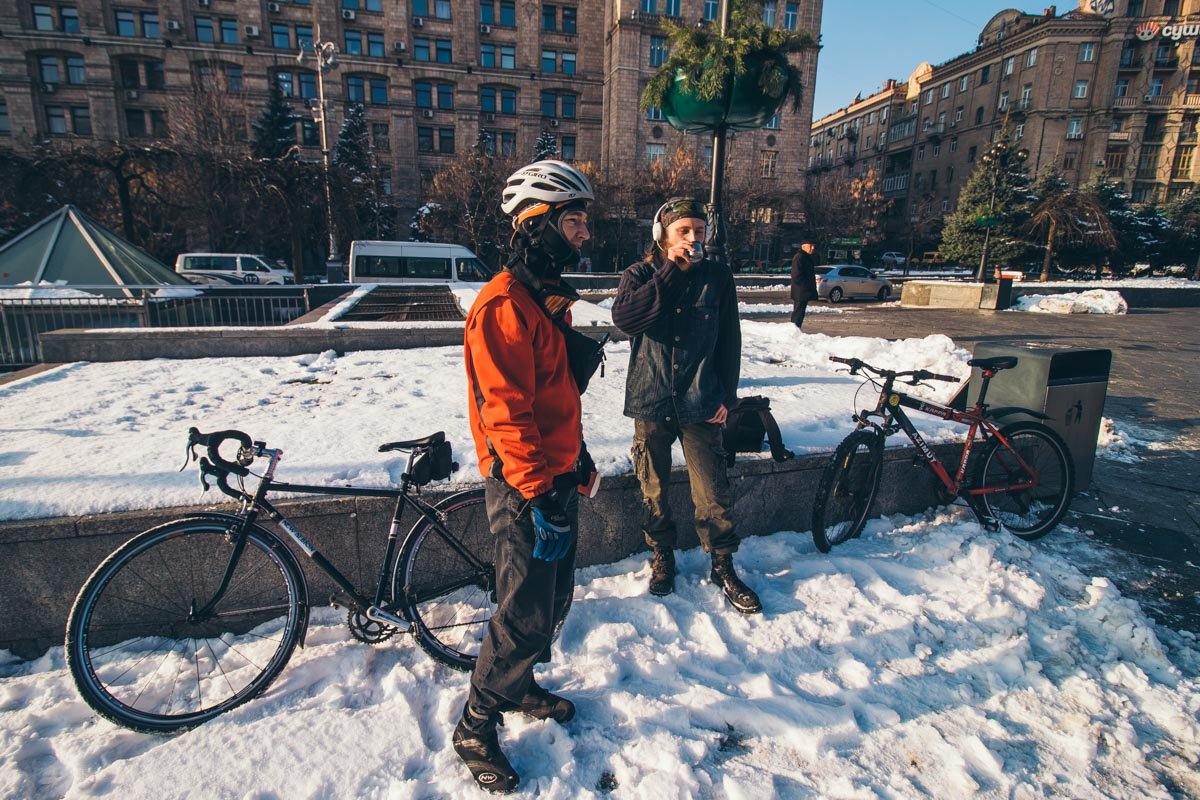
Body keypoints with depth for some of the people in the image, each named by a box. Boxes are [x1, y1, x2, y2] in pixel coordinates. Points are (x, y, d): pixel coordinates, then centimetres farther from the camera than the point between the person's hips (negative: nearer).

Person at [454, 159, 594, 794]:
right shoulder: (504, 305, -20)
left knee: (555, 594, 20)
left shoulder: (547, 297, 13)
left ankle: (519, 687, 43)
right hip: (524, 484, -9)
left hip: (555, 473, 10)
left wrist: (577, 456, 22)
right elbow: (505, 410, -24)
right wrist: (537, 494, -22)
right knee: (527, 613, 1)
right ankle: (474, 728, 24)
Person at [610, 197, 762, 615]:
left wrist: (727, 396, 0)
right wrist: (670, 273, -18)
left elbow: (729, 339, 5)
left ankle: (723, 566, 24)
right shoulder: (639, 275, 1)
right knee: (654, 490, 12)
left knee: (713, 492, 3)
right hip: (650, 401, 1)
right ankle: (662, 558, 33)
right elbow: (623, 318, -20)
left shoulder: (717, 276, 3)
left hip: (700, 403, 0)